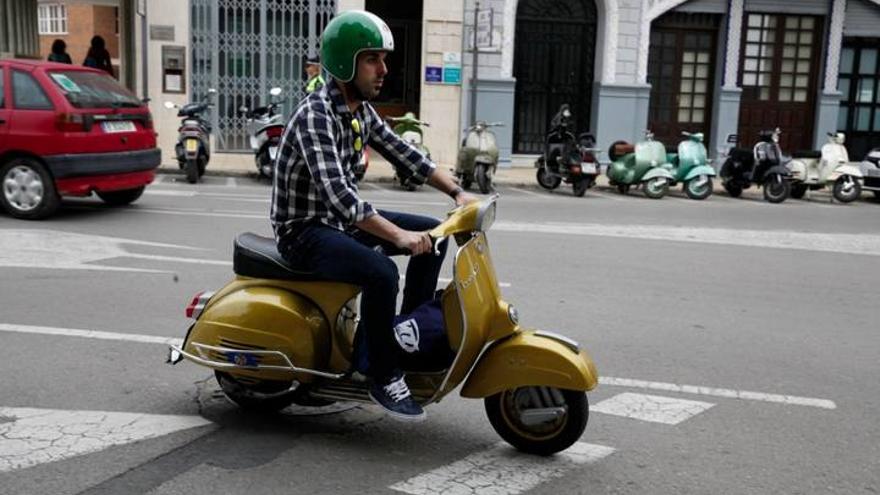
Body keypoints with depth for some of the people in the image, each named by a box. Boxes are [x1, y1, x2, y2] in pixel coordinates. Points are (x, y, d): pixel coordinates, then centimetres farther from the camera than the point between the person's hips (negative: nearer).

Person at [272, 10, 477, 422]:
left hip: (339, 219, 9)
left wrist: (457, 192, -1)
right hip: (303, 230, -9)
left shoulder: (361, 109, 4)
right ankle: (383, 378, -14)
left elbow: (402, 154, 9)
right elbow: (336, 192, -36)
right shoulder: (315, 115, -25)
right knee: (381, 273, -33)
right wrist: (399, 236, -42)